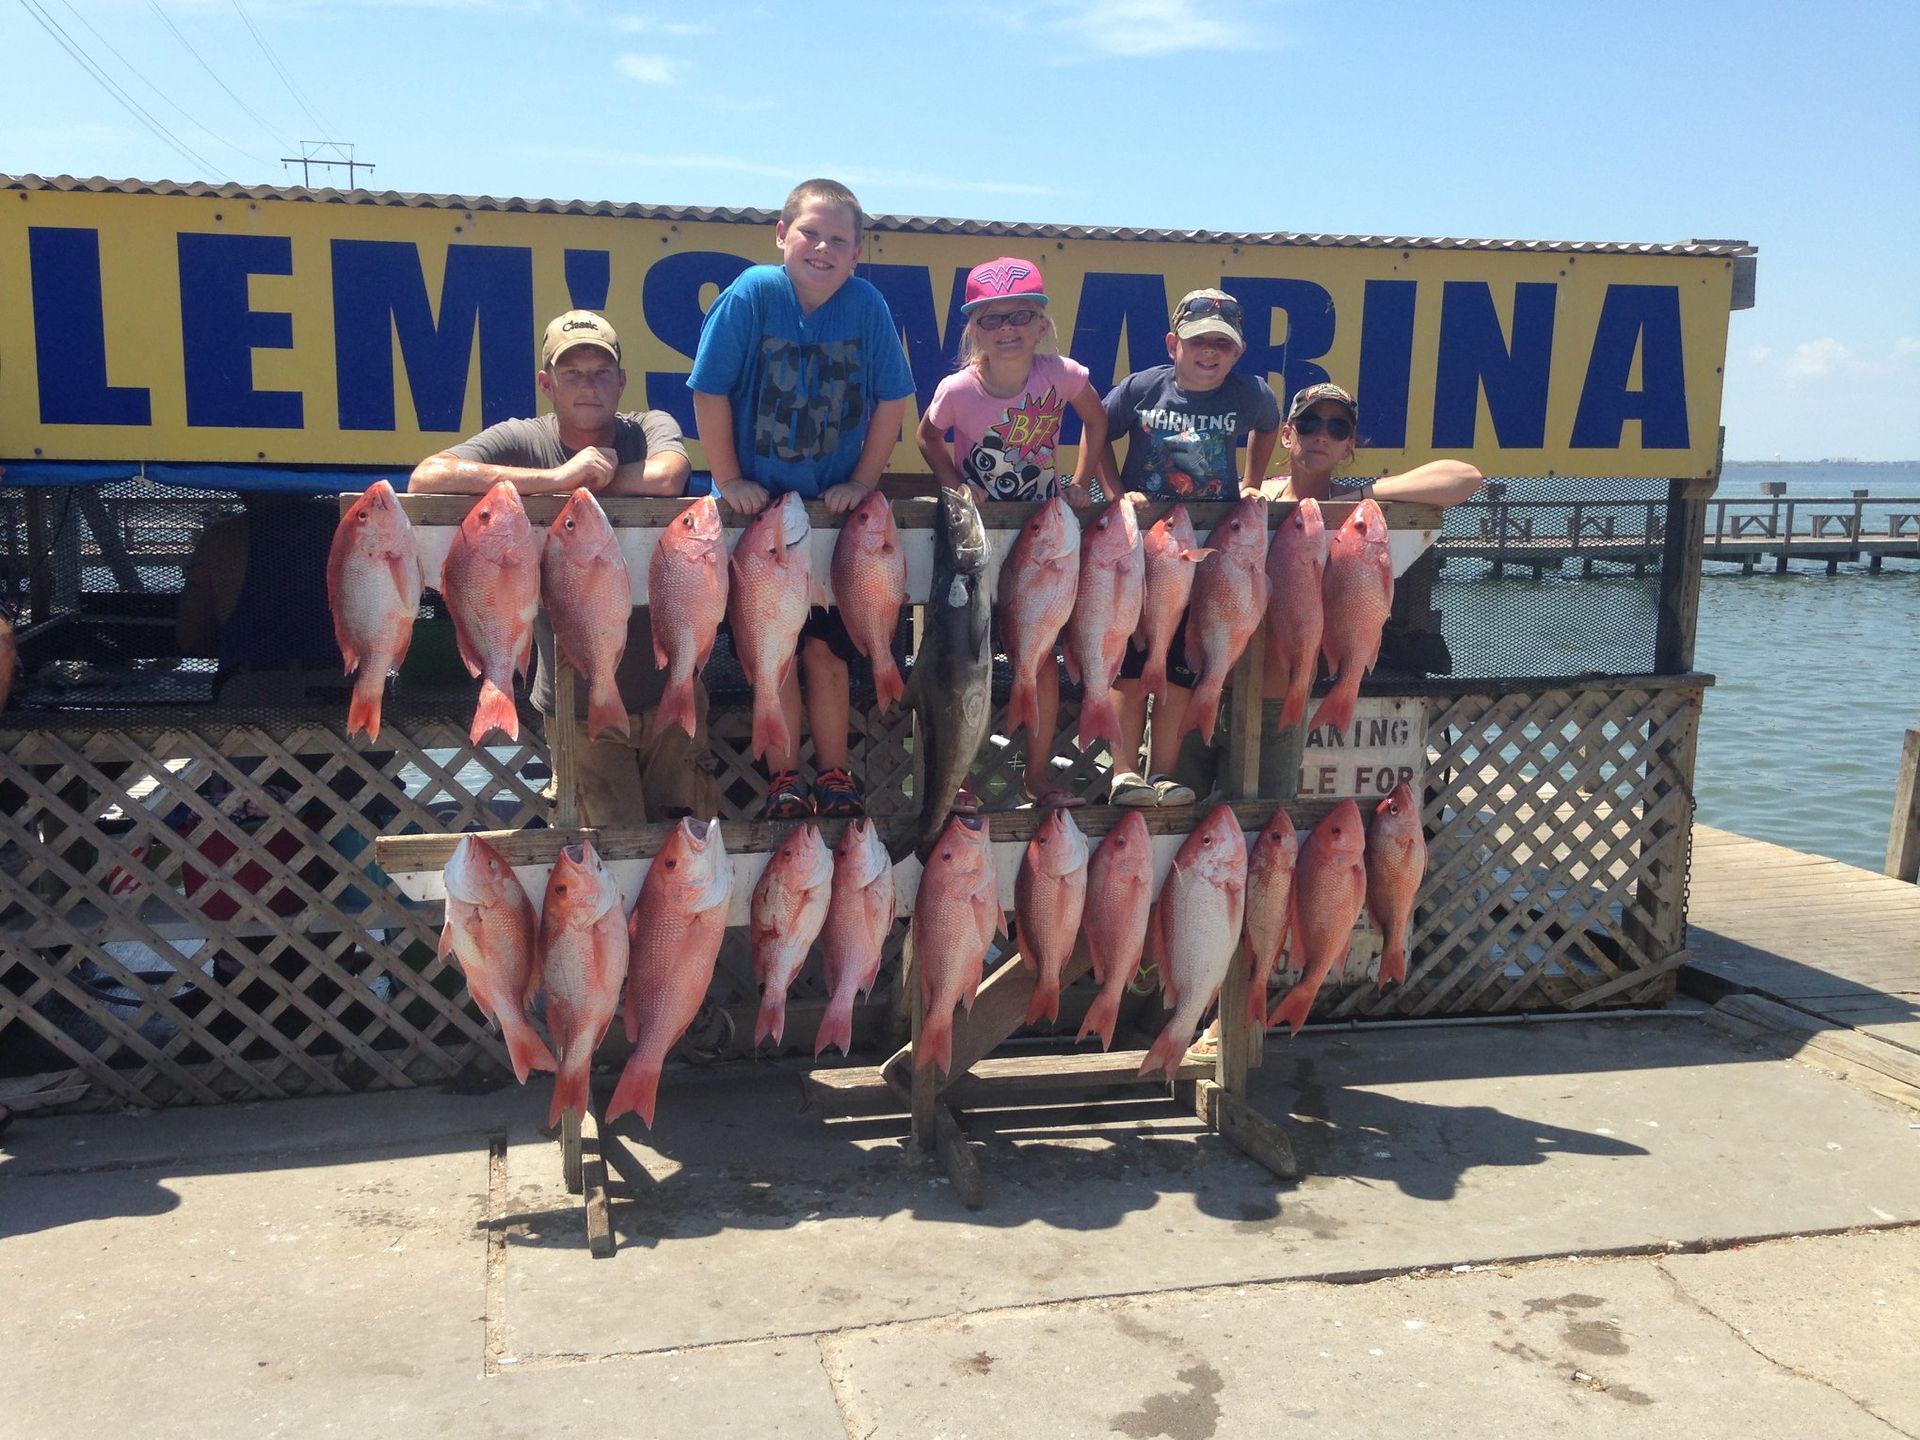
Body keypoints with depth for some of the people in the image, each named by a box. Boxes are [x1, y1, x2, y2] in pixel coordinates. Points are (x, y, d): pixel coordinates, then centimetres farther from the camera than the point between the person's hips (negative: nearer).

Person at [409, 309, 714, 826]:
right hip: (579, 705, -1)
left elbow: (667, 478, -24)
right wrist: (556, 478, -24)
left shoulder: (650, 429, 0)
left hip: (669, 690, 1)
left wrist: (578, 485, -12)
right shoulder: (520, 441, -3)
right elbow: (426, 478, -20)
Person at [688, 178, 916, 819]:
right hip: (758, 505, -1)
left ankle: (835, 777, 18)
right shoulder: (752, 294, -14)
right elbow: (709, 392, -10)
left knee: (824, 648, 5)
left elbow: (890, 400, -1)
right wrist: (729, 480, -9)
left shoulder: (867, 305, -9)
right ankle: (784, 781, 15)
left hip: (832, 508, 1)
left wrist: (861, 481, -4)